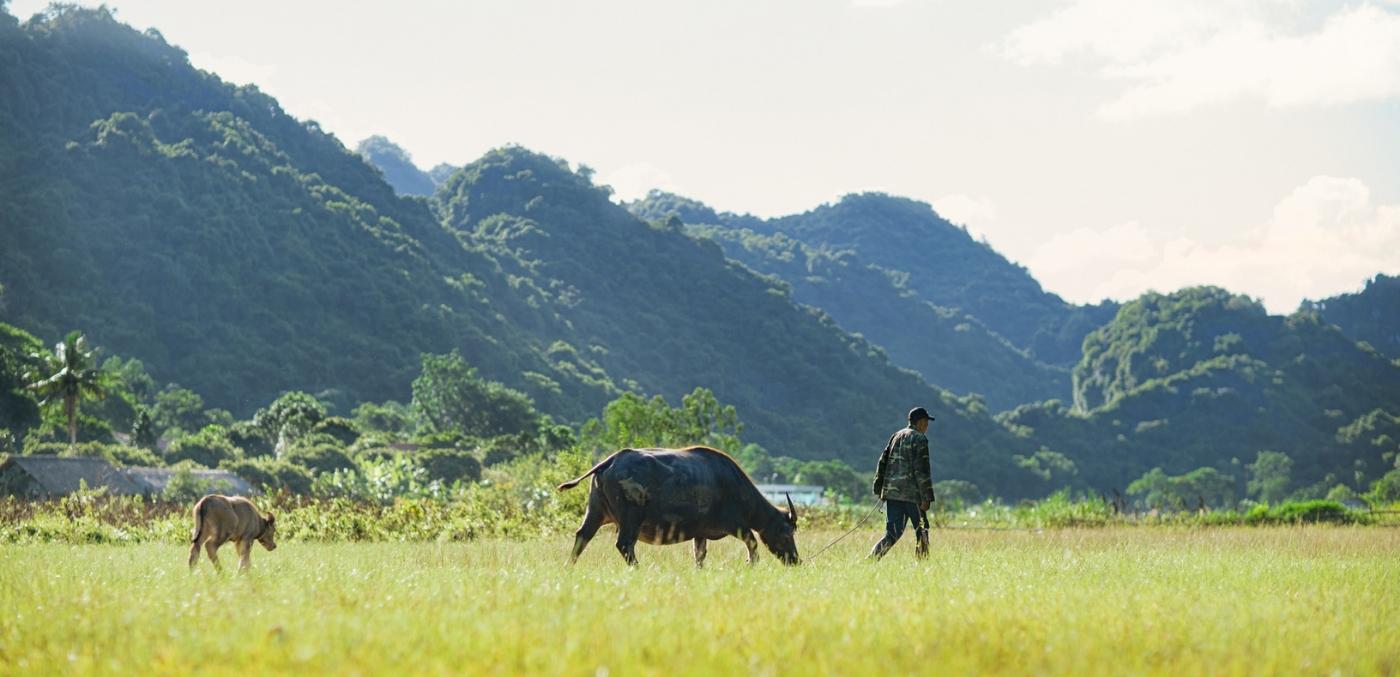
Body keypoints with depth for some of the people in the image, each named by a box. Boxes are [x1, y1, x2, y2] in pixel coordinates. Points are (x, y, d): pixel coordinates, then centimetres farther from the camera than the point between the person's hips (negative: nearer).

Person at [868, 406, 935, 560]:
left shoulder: (896, 436, 17)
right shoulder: (919, 439, -5)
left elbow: (882, 462, 15)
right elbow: (921, 470, -12)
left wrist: (879, 489, 17)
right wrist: (926, 497, -12)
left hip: (891, 491, 6)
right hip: (911, 493, -6)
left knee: (893, 533, 4)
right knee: (922, 530, 8)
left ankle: (872, 559, -13)